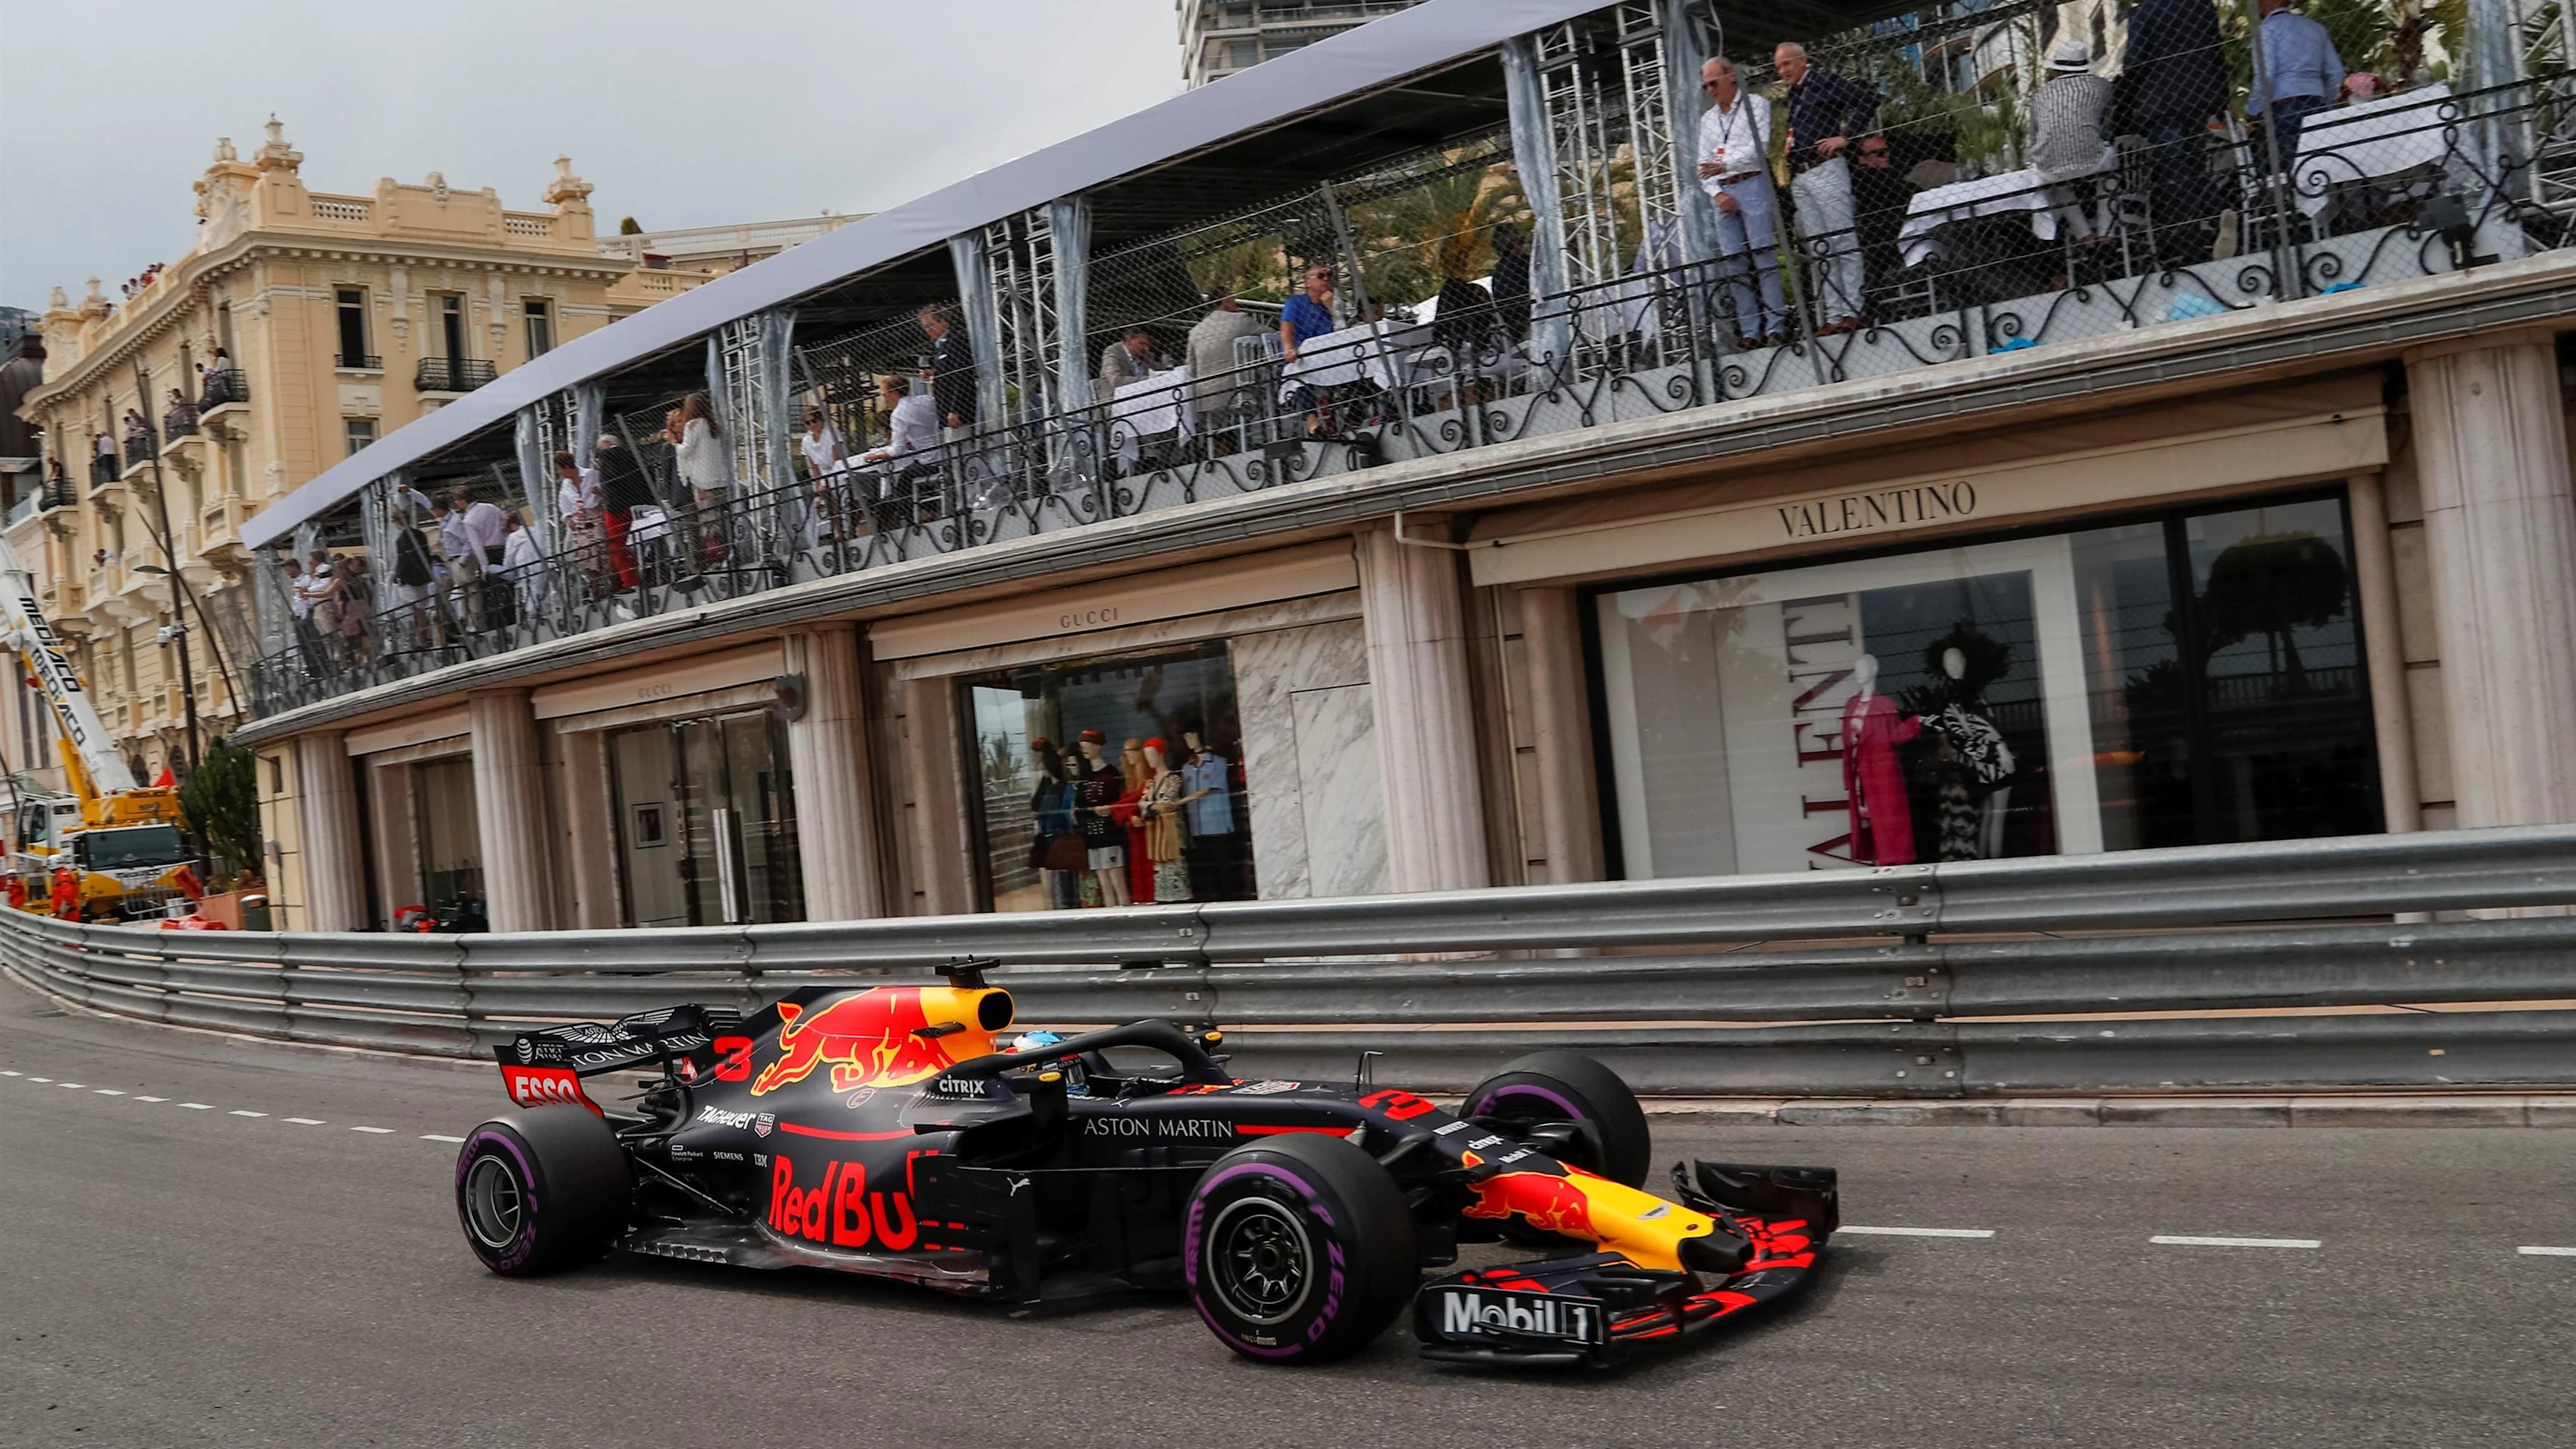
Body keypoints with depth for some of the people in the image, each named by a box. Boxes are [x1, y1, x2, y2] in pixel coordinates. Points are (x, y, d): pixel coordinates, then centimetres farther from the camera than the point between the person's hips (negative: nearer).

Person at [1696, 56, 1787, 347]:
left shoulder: (1754, 105, 5)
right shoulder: (1707, 119, 21)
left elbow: (1759, 148, -8)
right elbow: (1704, 164, 16)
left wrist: (1725, 165, -16)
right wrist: (1716, 193, -1)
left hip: (1751, 185, -5)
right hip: (1723, 194, 5)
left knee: (1764, 258, -11)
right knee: (1735, 266, -1)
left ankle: (1776, 327, -13)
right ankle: (1750, 332, -1)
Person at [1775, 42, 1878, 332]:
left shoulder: (1823, 82, 0)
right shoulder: (1792, 96, 21)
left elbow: (1868, 97, -9)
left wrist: (1846, 136, -11)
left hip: (1825, 169, -8)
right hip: (1799, 178, 8)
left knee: (1843, 242, -7)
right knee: (1819, 250, 4)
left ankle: (1852, 310, -8)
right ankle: (1834, 315, 4)